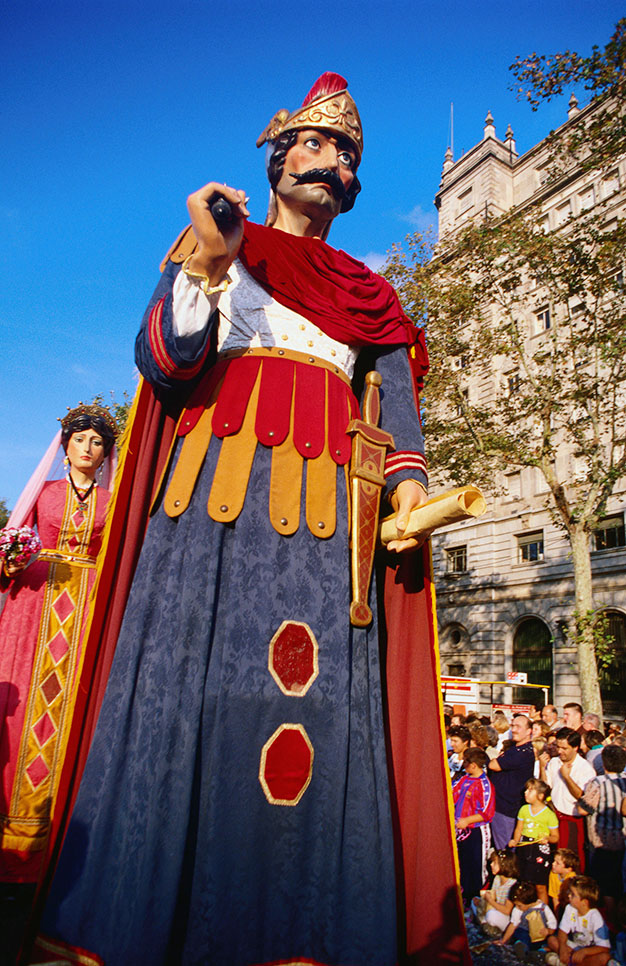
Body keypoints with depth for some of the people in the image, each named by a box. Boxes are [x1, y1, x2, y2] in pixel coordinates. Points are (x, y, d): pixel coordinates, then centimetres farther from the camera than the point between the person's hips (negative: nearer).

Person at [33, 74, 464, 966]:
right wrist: (206, 263, -9)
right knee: (189, 676, -9)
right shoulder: (214, 246, 19)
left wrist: (407, 480, -7)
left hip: (325, 505, 3)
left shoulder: (368, 294, 26)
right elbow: (162, 363, 4)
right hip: (221, 487, -2)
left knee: (316, 686, -5)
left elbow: (396, 395, 12)